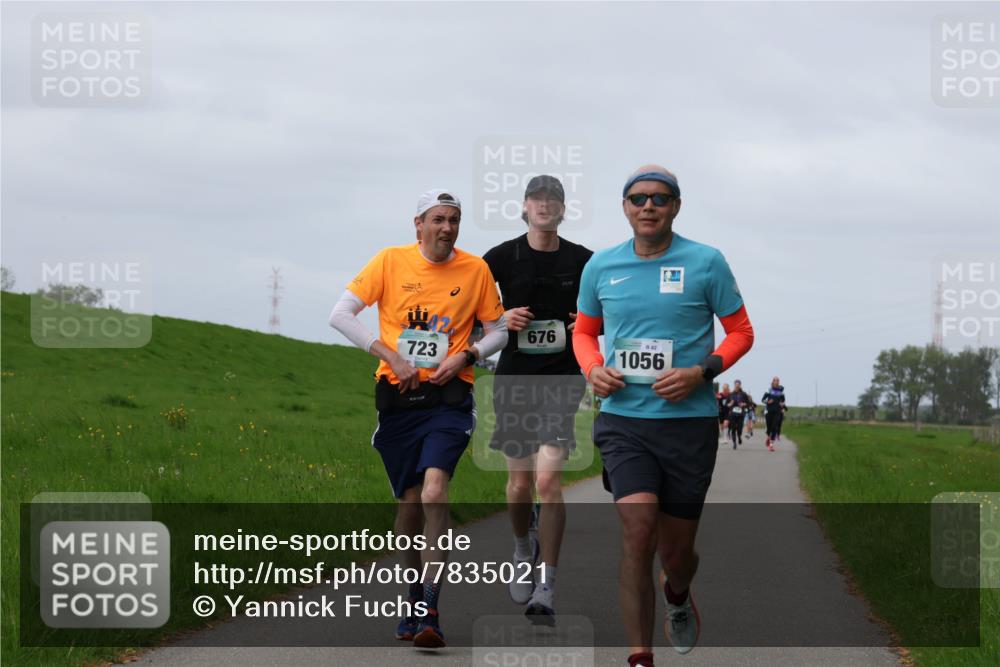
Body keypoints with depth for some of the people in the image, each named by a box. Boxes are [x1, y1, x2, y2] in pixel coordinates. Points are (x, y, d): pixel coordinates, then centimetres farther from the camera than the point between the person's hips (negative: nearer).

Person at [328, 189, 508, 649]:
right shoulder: (391, 261, 2)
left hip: (449, 399, -1)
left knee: (434, 492, -20)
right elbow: (340, 315, 0)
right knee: (410, 502, 7)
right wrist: (390, 354, -8)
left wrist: (466, 356, -6)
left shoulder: (475, 270, 4)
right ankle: (414, 603, 25)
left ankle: (430, 611, -21)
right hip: (398, 398, 1)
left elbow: (498, 331, 14)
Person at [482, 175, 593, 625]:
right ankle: (522, 549, 41)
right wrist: (500, 319, -12)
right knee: (520, 480, 9)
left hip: (564, 376, -1)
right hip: (515, 376, 1)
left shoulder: (583, 262, 4)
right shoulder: (502, 258, 1)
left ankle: (546, 587, -9)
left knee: (548, 480, -13)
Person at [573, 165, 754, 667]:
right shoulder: (600, 266, 5)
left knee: (676, 548, 8)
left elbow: (741, 332, 4)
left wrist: (702, 371, -13)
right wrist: (593, 369, -2)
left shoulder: (706, 262, -2)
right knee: (637, 531, -18)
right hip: (623, 421, 1)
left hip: (689, 421, -1)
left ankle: (677, 596, 46)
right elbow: (584, 331, 19)